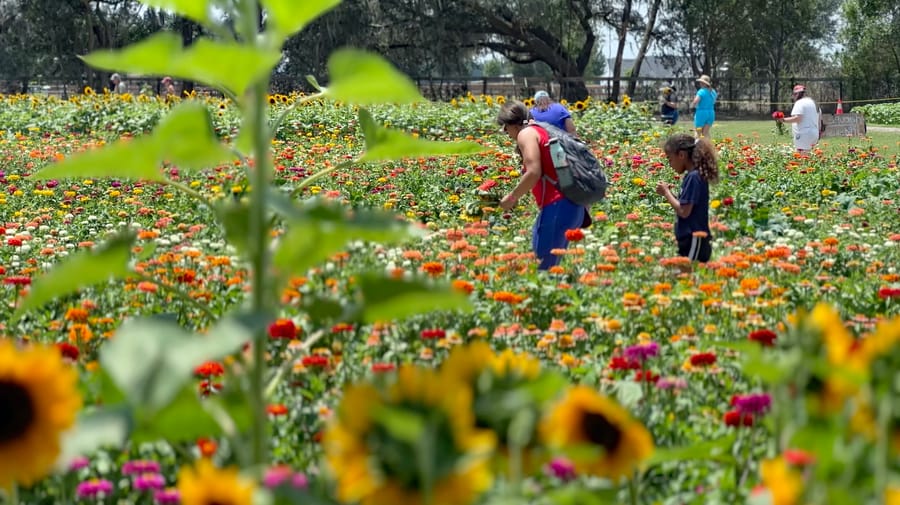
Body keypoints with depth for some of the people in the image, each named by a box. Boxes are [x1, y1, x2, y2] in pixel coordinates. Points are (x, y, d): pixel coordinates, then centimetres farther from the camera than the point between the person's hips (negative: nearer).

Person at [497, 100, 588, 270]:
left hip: (557, 206, -9)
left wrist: (512, 197, -3)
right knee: (550, 264, 13)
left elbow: (533, 173, -14)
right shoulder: (543, 131, 24)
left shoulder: (526, 133, -2)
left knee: (541, 265, -8)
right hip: (572, 205, 9)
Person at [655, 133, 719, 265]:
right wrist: (668, 192, 5)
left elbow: (684, 211, -17)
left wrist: (666, 193, -6)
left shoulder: (693, 177, -14)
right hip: (688, 241, 9)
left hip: (694, 241, -9)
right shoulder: (691, 175, 13)